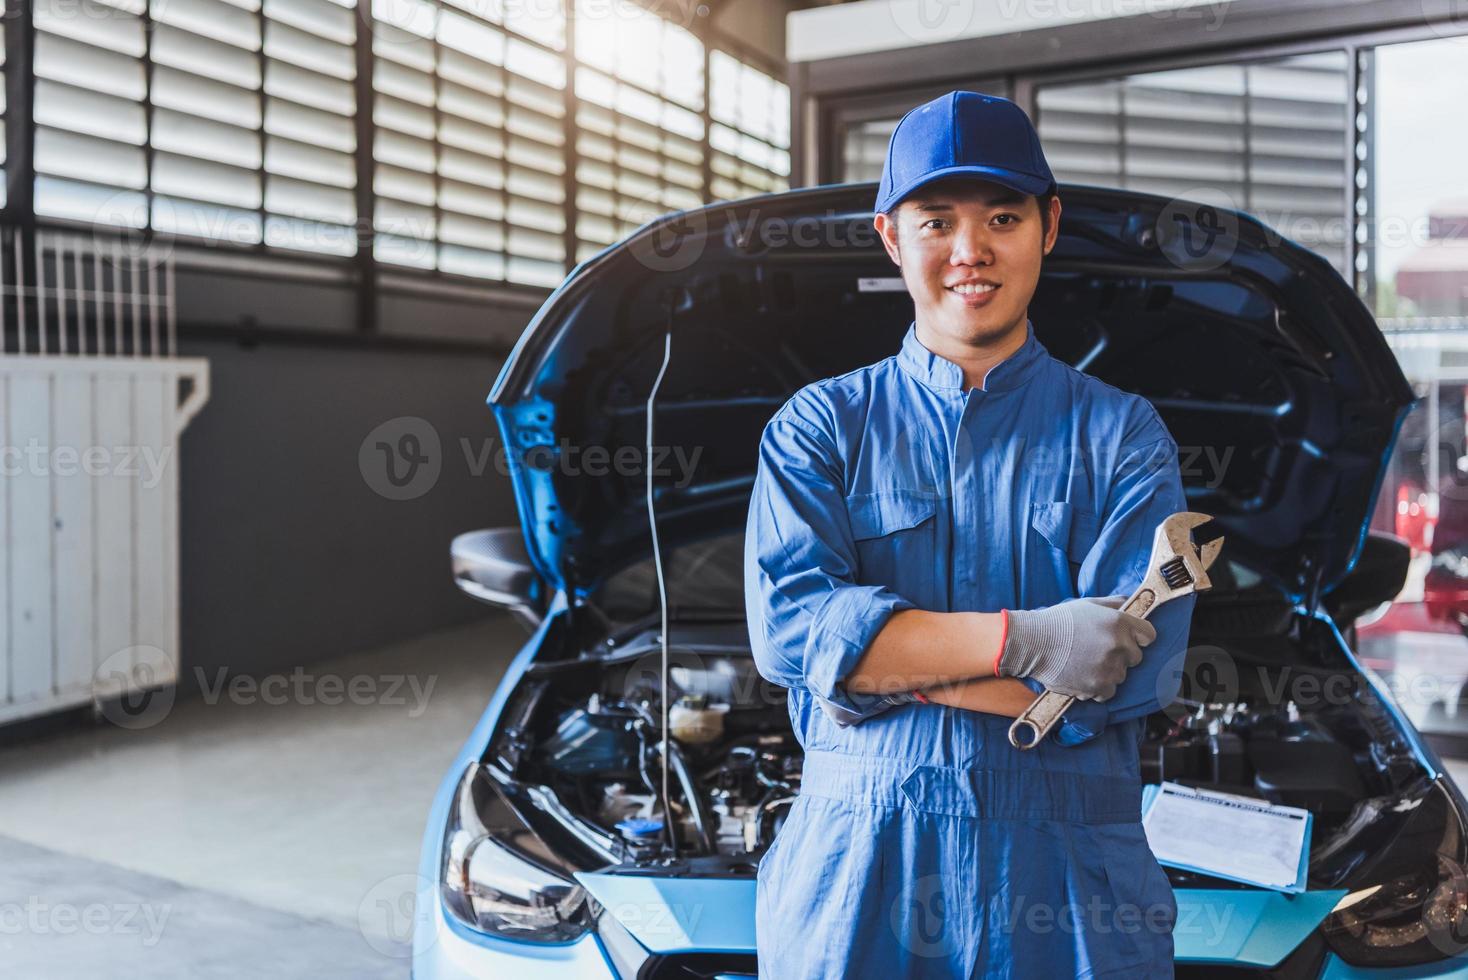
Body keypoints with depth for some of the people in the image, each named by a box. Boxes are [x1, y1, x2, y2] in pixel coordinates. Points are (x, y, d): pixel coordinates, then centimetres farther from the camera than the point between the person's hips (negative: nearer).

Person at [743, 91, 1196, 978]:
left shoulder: (1123, 435, 4)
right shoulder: (822, 427, 4)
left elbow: (1139, 670, -9)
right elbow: (787, 624, -11)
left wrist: (878, 658, -14)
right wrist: (1024, 641, -19)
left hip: (1068, 880, 0)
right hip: (856, 867, 0)